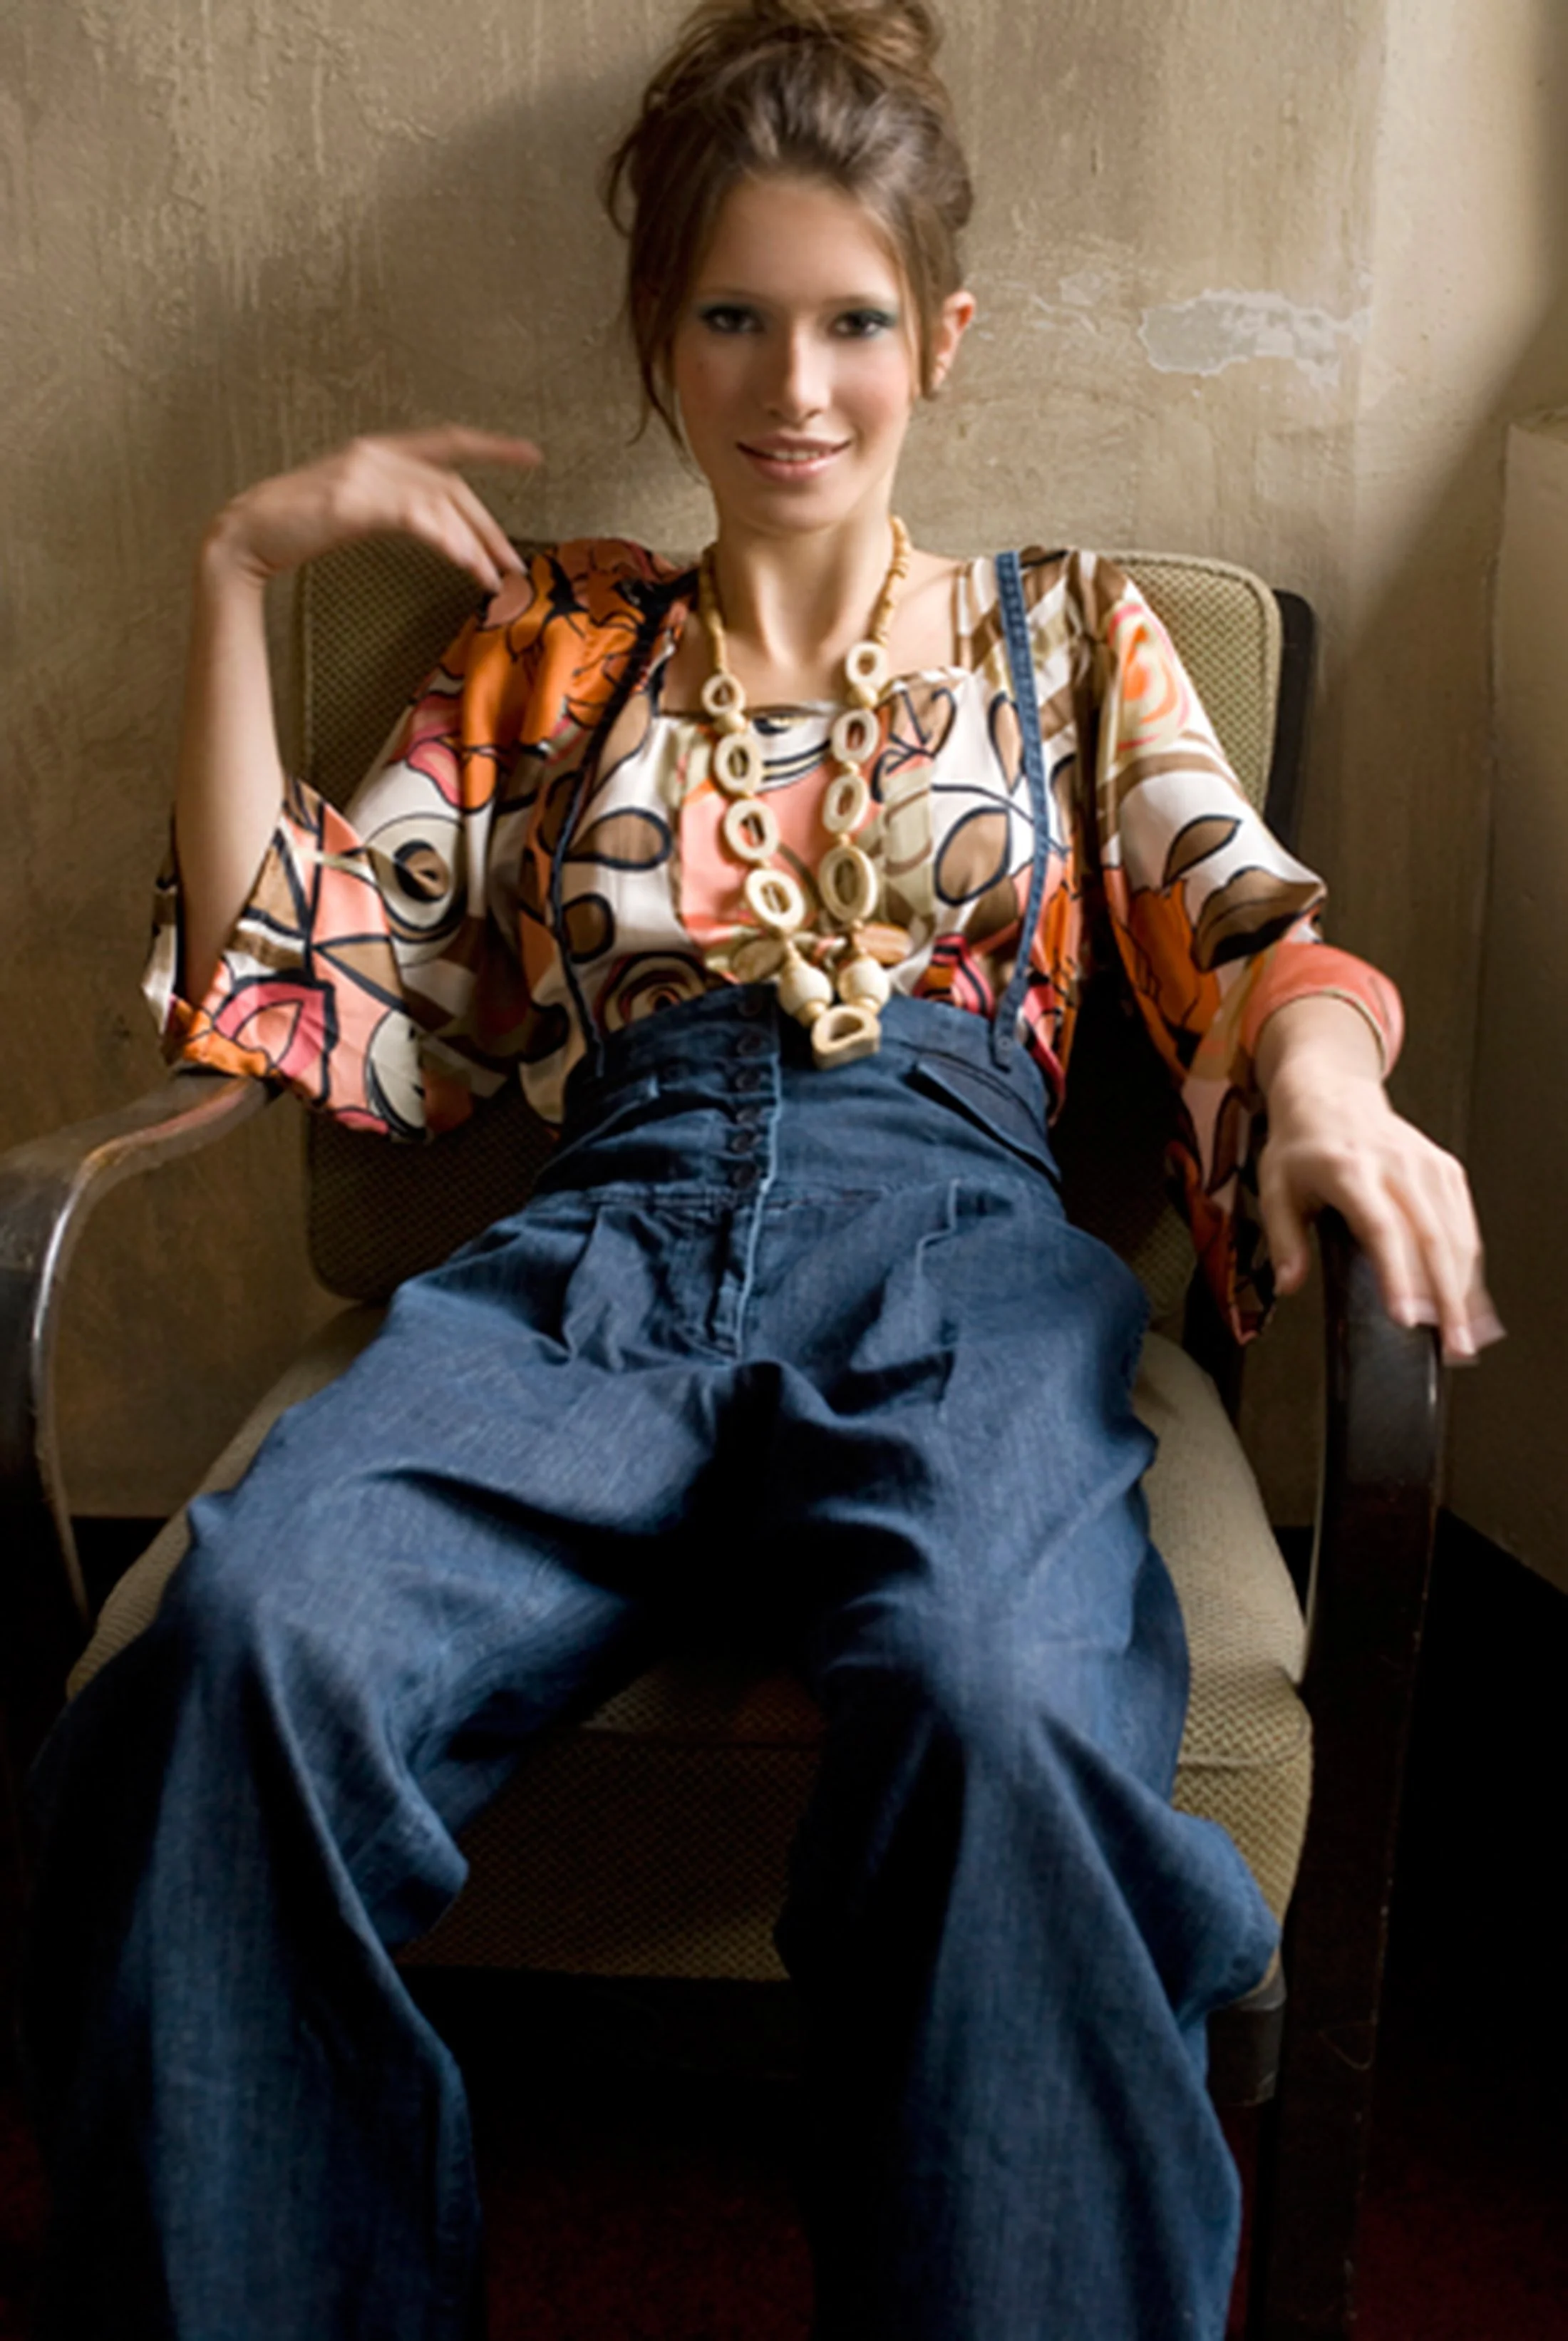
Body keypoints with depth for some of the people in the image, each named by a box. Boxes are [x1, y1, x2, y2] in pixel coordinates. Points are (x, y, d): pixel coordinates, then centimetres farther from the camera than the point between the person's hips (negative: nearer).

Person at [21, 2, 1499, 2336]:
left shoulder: (1068, 631, 24)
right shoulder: (556, 646, 25)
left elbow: (1244, 923, 10)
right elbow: (291, 998, 17)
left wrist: (1325, 1080, -15)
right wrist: (237, 575, 12)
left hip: (953, 1250, -1)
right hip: (608, 1245, 2)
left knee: (997, 1701, -37)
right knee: (254, 1631, -31)